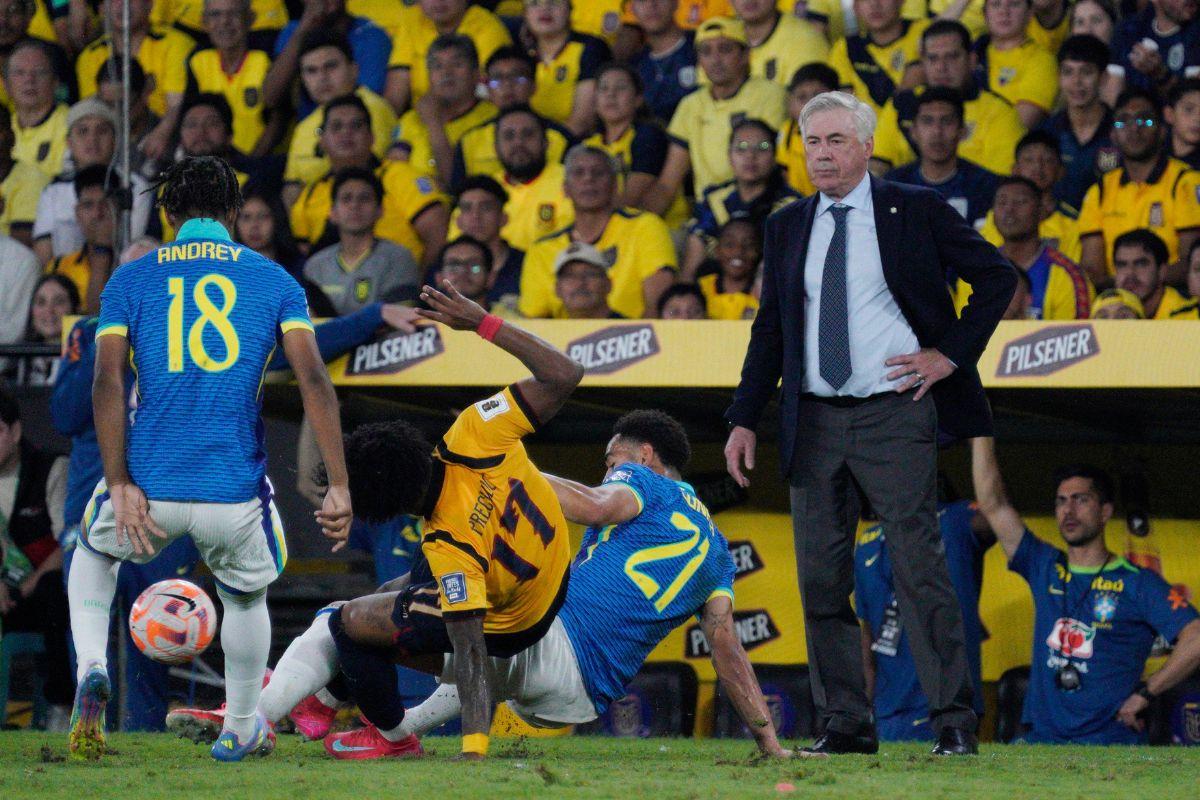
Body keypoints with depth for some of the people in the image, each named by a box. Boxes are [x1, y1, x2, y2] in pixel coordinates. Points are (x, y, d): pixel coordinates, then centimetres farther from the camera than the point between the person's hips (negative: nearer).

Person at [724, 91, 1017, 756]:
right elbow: (770, 329, 15)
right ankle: (845, 722, 9)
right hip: (814, 420, 4)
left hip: (894, 414, -4)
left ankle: (953, 721, -4)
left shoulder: (915, 211, 0)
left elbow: (997, 276, 4)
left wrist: (952, 353, -4)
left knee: (919, 569, -8)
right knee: (821, 577, 2)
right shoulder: (786, 227, 11)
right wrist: (744, 420, 9)